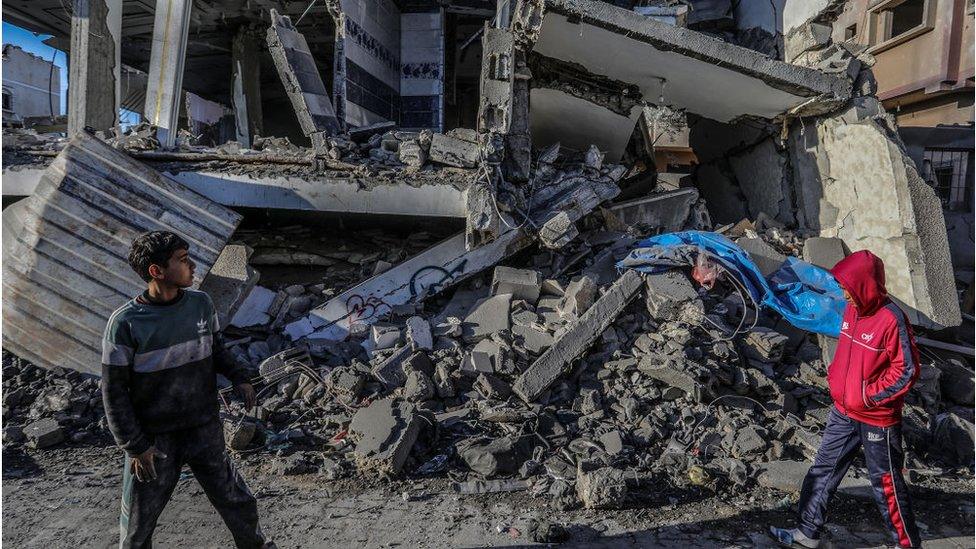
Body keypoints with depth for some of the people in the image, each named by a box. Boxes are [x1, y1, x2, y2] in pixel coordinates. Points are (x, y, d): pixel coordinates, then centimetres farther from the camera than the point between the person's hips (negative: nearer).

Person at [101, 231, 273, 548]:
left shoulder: (201, 304, -6)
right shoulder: (124, 323, -17)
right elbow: (114, 392, -10)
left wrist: (237, 377, -5)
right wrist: (135, 446, -11)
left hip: (205, 430, 3)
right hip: (153, 439, -3)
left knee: (238, 502, 14)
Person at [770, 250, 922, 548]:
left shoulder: (891, 320, -22)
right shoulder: (852, 309, 0)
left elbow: (906, 371, -18)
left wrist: (867, 396, -18)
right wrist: (835, 377, 6)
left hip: (877, 420, -7)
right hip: (844, 412, 7)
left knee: (886, 483, 10)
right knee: (823, 470, 13)